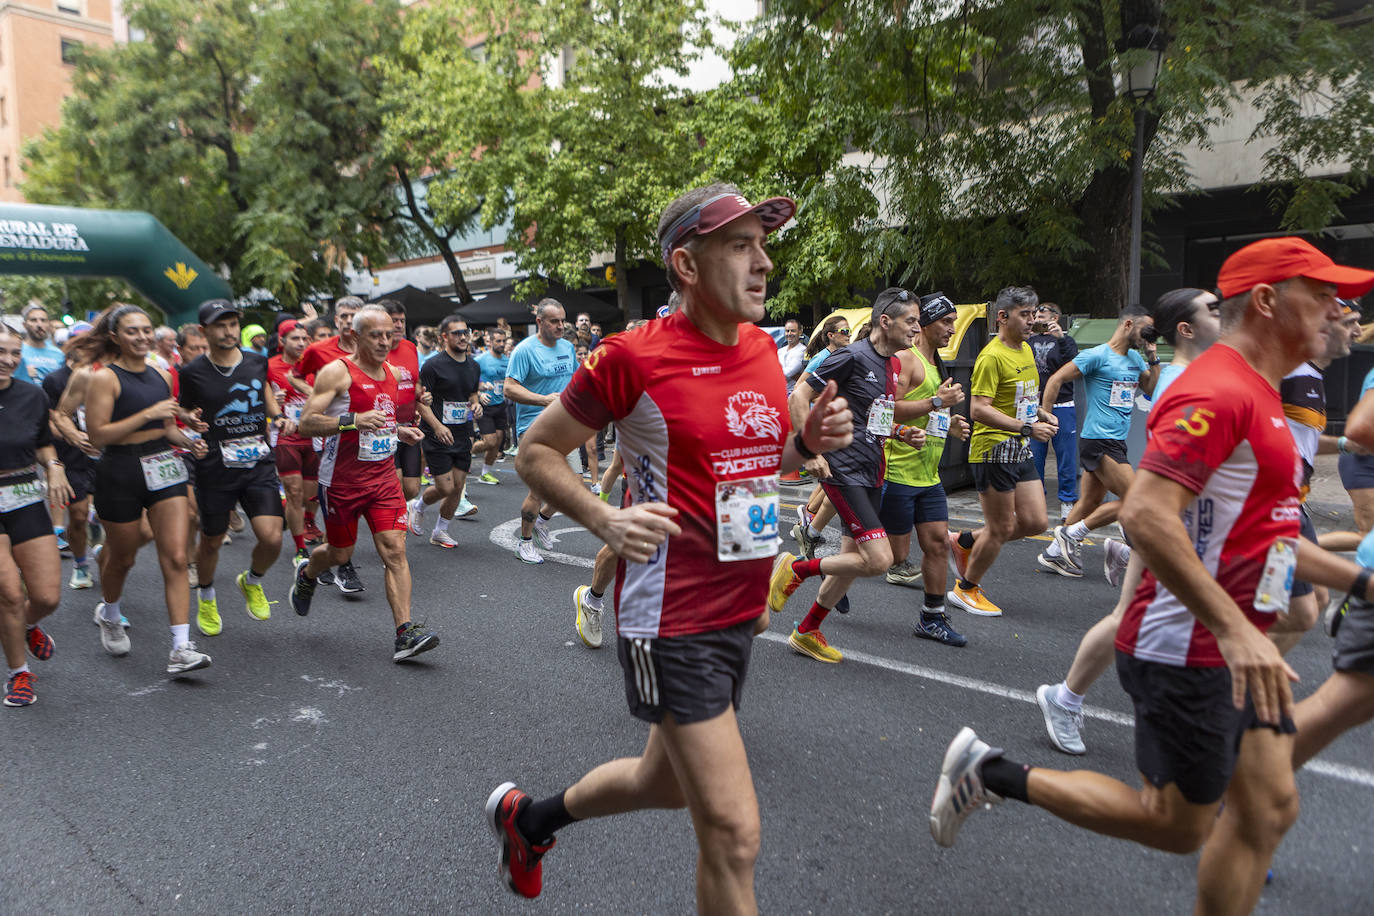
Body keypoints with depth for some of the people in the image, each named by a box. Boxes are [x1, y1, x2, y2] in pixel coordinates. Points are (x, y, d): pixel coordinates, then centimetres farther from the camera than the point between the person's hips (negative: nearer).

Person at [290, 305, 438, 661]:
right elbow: (306, 423, -18)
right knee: (340, 552, 13)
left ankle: (405, 632, -10)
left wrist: (399, 431, 6)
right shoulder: (337, 372, -12)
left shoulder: (392, 372, 9)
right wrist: (352, 421, -30)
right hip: (342, 480, -4)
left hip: (384, 476, 4)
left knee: (395, 550, -8)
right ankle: (306, 574, 48)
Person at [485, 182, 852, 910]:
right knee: (733, 835, -6)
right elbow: (536, 451, -6)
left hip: (741, 611, 8)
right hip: (671, 616, -8)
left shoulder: (763, 349, 6)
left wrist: (810, 441, -1)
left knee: (665, 782, 25)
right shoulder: (634, 356, -15)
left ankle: (526, 819, 51)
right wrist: (606, 522, -21)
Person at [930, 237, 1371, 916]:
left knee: (1269, 808, 13)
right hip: (1188, 651, -10)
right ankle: (992, 773, 13)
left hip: (1239, 653, 10)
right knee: (1176, 824, 3)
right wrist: (1234, 629, -32)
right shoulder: (1217, 392, -19)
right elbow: (1145, 515, -30)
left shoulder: (1257, 397, 16)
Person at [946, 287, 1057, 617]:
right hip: (994, 449, -9)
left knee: (1035, 522, 7)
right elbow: (979, 409, -23)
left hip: (1021, 451, 9)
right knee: (1001, 528, 0)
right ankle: (966, 589, 19)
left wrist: (1042, 413, 8)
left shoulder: (1026, 350, 13)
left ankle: (964, 542, 23)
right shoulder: (992, 356, -16)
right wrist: (1027, 428, -25)